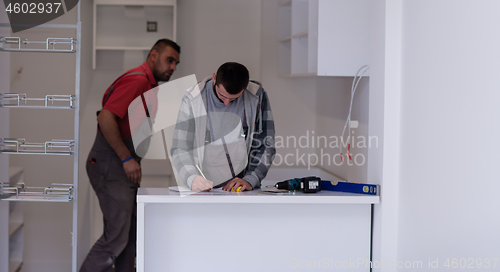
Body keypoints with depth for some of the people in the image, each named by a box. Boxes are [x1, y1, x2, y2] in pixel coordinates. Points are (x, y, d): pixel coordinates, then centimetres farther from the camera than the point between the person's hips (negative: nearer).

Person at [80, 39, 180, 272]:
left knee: (130, 234, 12)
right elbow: (105, 118, -25)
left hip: (124, 166, 11)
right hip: (110, 164, -11)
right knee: (117, 236, -10)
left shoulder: (149, 85, 18)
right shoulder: (137, 80, -14)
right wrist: (127, 159, -22)